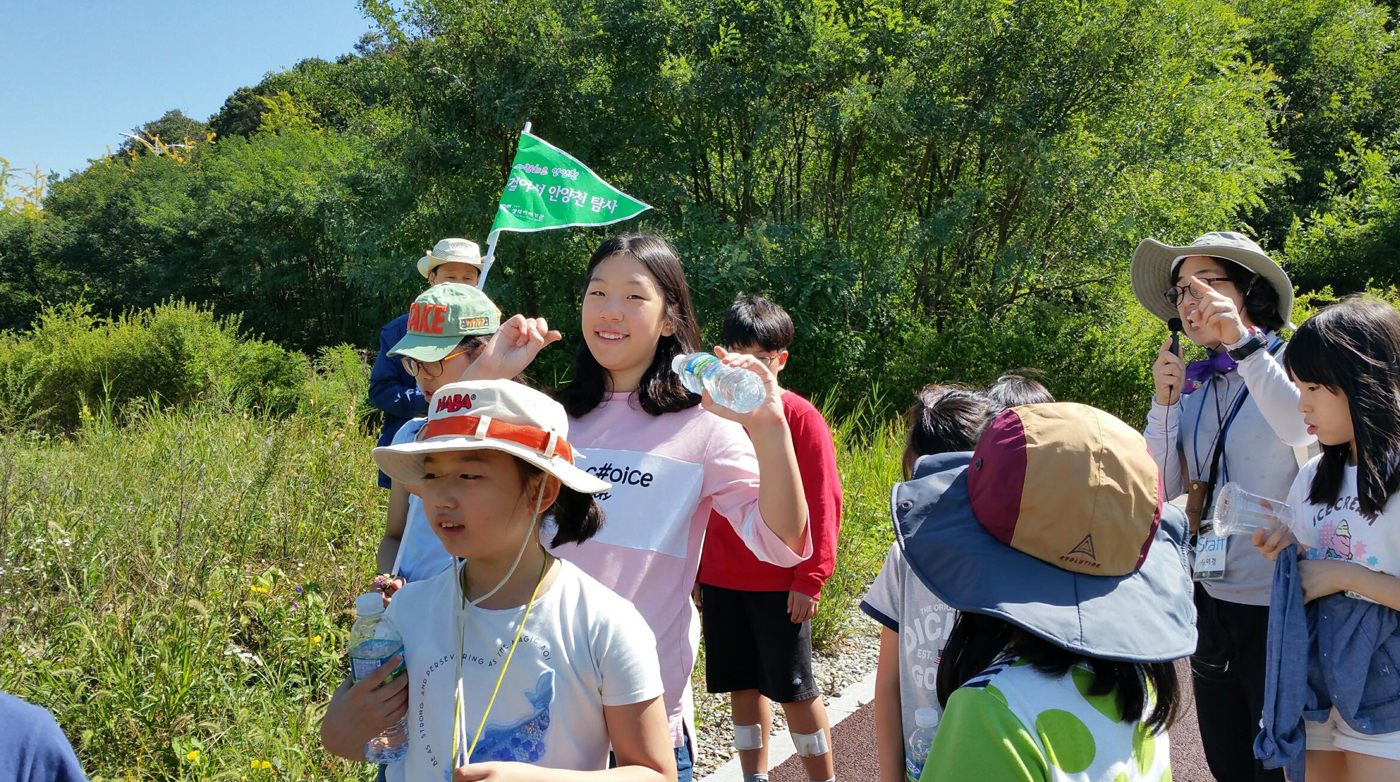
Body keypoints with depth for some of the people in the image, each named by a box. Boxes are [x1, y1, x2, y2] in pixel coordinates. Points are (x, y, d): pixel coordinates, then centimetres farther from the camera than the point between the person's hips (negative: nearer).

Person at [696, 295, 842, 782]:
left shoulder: (799, 417, -7)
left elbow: (822, 503, -8)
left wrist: (810, 578, -11)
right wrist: (694, 567, 8)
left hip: (781, 583, -4)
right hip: (720, 578, 4)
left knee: (793, 688, 4)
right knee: (742, 685, 13)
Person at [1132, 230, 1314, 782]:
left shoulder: (1289, 364, -8)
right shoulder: (1194, 385, 6)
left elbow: (1303, 428, -30)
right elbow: (1161, 489, 2)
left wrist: (1243, 343, -39)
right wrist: (1164, 404, -9)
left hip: (1277, 605, -6)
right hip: (1211, 598, 6)